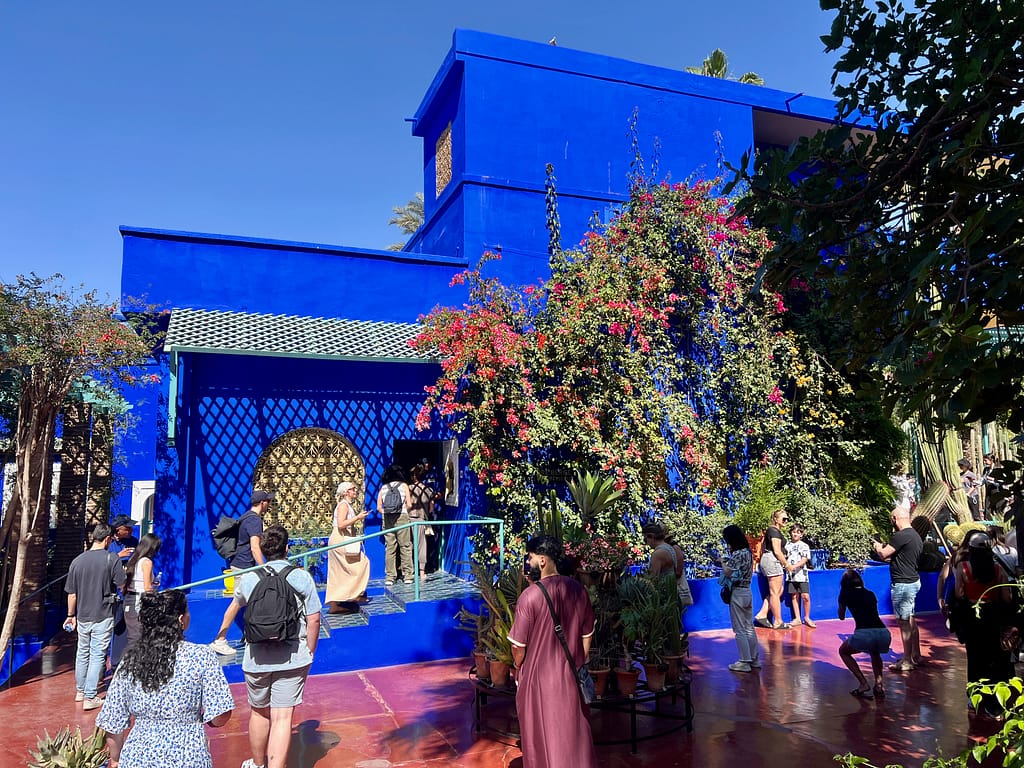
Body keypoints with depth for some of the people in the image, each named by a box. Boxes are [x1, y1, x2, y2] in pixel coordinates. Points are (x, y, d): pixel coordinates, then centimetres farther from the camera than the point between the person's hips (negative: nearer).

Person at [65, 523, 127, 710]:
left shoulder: (77, 561, 1)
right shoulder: (112, 558, -14)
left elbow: (72, 593, 6)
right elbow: (122, 585, -10)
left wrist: (71, 615, 17)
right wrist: (124, 572, 11)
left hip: (83, 616, 5)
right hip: (103, 617, -5)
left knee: (82, 653, 20)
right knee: (97, 656, 2)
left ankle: (80, 691, 34)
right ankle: (90, 697, 4)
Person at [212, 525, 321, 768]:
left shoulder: (248, 578, 4)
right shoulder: (302, 577, -3)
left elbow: (234, 606, 25)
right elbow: (314, 620, -3)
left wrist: (222, 633, 43)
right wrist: (309, 652, 11)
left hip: (256, 659, 3)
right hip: (292, 658, -3)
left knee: (259, 712, 22)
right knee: (282, 718, -1)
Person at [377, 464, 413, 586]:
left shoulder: (383, 488, 9)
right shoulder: (403, 485, 3)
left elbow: (378, 507, 3)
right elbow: (409, 505, -3)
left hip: (387, 520, 2)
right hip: (402, 517, -2)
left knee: (389, 548, 4)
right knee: (405, 546, 3)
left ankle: (390, 577, 5)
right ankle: (408, 575, 4)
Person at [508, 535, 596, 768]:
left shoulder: (530, 595, -21)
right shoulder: (577, 589, -5)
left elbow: (518, 644, -13)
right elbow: (587, 634, 5)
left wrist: (518, 668, 5)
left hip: (539, 676, -4)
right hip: (571, 674, 5)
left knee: (541, 736, 13)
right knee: (574, 732, 19)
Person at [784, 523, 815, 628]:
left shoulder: (804, 546, 3)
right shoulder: (787, 545, 10)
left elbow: (804, 560, -7)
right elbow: (784, 557, 13)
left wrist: (794, 566, -20)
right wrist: (787, 565, -6)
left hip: (802, 574, -2)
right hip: (791, 575, 2)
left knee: (805, 596, -6)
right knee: (794, 596, 4)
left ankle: (807, 618, 9)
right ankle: (797, 618, 12)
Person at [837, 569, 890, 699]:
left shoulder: (846, 593, 14)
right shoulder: (870, 594, 25)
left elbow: (841, 617, 28)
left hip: (864, 634, -4)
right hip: (884, 634, 5)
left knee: (843, 651, 26)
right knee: (875, 653, 39)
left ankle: (863, 684, 9)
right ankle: (879, 683, 18)